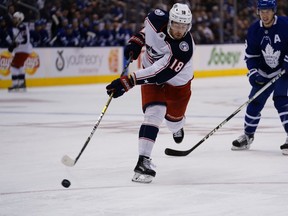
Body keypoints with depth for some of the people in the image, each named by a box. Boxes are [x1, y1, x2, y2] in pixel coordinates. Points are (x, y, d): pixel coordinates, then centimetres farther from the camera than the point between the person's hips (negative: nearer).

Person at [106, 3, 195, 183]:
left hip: (177, 82, -2)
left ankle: (177, 128, 59)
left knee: (173, 118, 18)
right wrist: (136, 42, -9)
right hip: (151, 73, 2)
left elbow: (158, 74, -43)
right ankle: (143, 160, -23)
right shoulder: (157, 19, -26)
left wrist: (127, 82, -47)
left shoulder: (184, 48, -38)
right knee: (154, 113, -20)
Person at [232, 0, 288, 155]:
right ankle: (248, 136, 24)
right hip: (264, 73, 5)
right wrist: (253, 73, -13)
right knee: (254, 102, 7)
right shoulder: (254, 30, -6)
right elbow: (250, 55, 0)